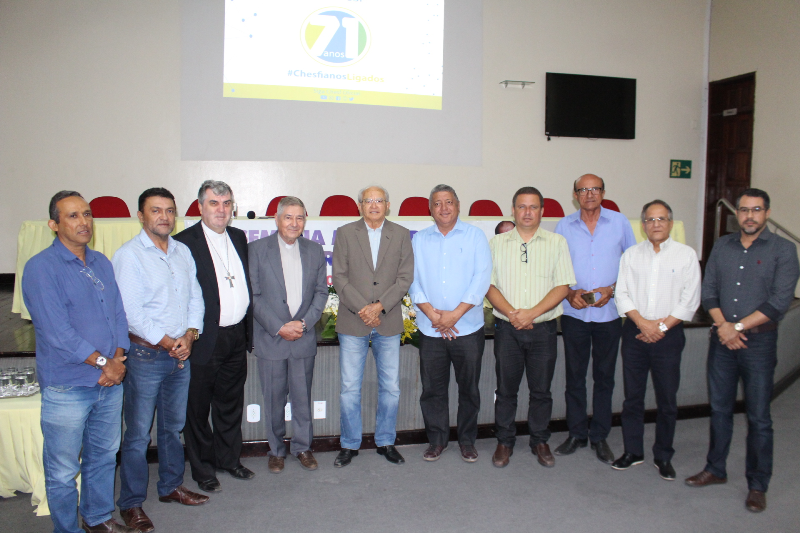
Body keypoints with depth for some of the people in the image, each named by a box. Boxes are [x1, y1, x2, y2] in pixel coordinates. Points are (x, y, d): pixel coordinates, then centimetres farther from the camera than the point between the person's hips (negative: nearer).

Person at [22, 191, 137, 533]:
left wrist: (118, 360, -5)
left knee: (104, 457, 20)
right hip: (67, 387, -6)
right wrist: (103, 362, -14)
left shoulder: (102, 262, 9)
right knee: (63, 470, 7)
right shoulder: (40, 268, -12)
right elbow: (56, 331, -18)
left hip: (110, 381, 6)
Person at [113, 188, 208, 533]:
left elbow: (195, 298, 9)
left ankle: (171, 486, 35)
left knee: (173, 426, 18)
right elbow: (131, 312, -16)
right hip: (145, 355, -6)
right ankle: (131, 504, 19)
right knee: (138, 433, 3)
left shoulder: (183, 252, 10)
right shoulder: (128, 255, -10)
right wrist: (167, 343, -13)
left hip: (181, 353, 6)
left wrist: (189, 335, -6)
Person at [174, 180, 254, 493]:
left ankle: (228, 458, 36)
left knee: (231, 404, 19)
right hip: (205, 340, -6)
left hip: (237, 337, 6)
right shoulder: (184, 242, -11)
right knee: (198, 408, 10)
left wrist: (248, 330, 10)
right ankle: (202, 469, 27)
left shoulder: (239, 237, 9)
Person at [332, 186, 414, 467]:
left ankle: (386, 442, 26)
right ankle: (350, 444, 21)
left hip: (388, 322, 1)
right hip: (353, 323, -1)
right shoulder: (345, 233, 4)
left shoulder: (401, 235, 6)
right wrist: (362, 309, -11)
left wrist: (379, 306, -12)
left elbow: (405, 278, -1)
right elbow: (339, 278, -2)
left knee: (391, 387, 8)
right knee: (350, 388, 4)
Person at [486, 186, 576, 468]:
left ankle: (540, 441, 26)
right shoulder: (497, 243, 6)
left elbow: (563, 286, -3)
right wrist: (511, 313, -15)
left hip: (543, 329, 0)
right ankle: (505, 441, 23)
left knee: (541, 389, 9)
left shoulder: (557, 242, 4)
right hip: (507, 329, 0)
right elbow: (489, 285, 1)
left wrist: (532, 313, -15)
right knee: (505, 388, 7)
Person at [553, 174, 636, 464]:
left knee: (604, 377, 8)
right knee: (574, 375, 8)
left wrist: (612, 289, -10)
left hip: (608, 312, 0)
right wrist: (569, 292, -10)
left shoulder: (620, 223, 2)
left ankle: (599, 436, 22)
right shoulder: (564, 226, 4)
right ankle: (576, 433, 22)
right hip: (574, 312, 1)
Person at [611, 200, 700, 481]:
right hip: (634, 332, 2)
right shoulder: (631, 254, 8)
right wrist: (643, 323, -11)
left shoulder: (686, 255, 2)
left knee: (667, 399, 5)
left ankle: (663, 456, 20)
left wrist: (662, 326, -11)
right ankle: (633, 451, 21)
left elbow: (690, 300, -3)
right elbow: (622, 294, 2)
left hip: (669, 334, -2)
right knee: (632, 396, 8)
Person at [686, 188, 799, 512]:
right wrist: (722, 325, -10)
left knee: (758, 417, 3)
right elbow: (708, 291, 5)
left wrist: (737, 327, -15)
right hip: (721, 339, 4)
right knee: (719, 408, 13)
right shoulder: (722, 246, 9)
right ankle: (715, 470, 28)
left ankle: (757, 486, 16)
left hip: (759, 340, -4)